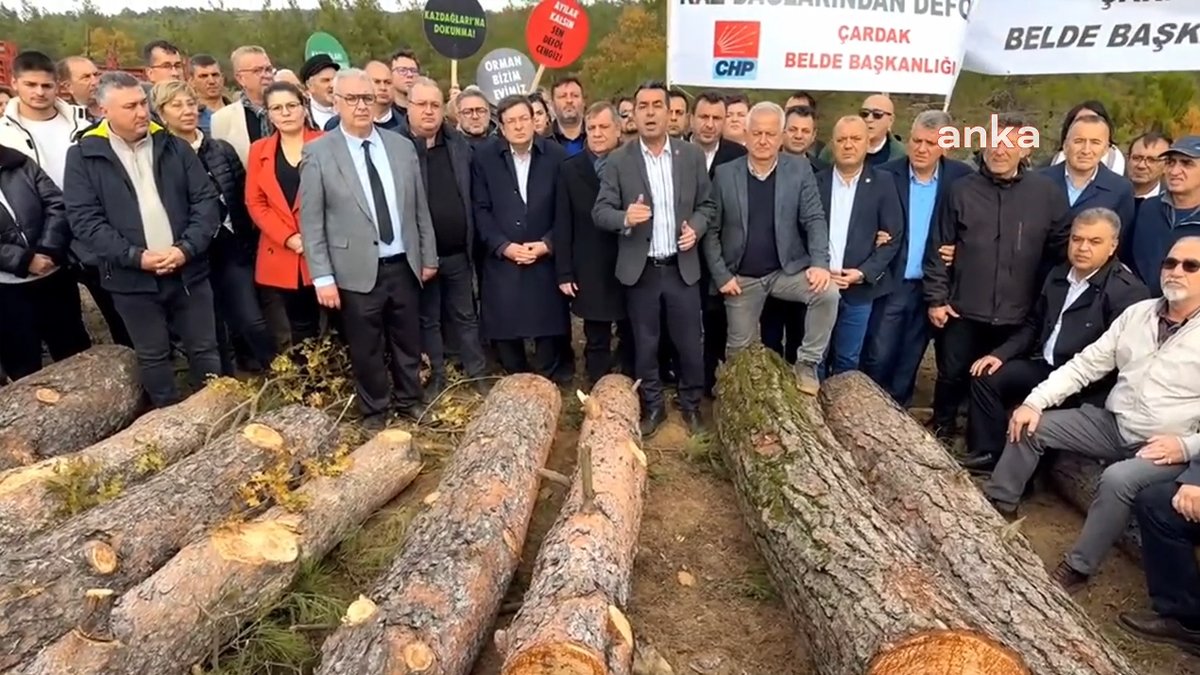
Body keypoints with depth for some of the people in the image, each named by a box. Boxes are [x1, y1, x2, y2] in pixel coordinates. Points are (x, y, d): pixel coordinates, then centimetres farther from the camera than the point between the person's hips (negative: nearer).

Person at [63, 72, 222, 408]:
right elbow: (84, 218, -7)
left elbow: (207, 199, 0)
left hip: (188, 271, 1)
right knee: (153, 357, 12)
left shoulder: (174, 146, 4)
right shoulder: (83, 156, -1)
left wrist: (187, 248, -13)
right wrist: (136, 256, -17)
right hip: (132, 278, -1)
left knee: (205, 350, 10)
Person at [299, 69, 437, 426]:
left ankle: (411, 403, 35)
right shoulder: (317, 153, -4)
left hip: (404, 266, 3)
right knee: (366, 351, 10)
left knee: (408, 343, 15)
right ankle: (375, 414, 29)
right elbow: (311, 222, -6)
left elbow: (419, 207, 11)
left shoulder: (402, 146, 6)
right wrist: (323, 277, -10)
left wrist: (428, 256, 11)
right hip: (357, 271, -3)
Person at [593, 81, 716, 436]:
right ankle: (652, 406, 28)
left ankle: (692, 405, 29)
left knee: (690, 344, 8)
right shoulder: (618, 160, -4)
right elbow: (600, 211, -6)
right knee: (645, 345, 10)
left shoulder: (692, 155, 2)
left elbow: (707, 204, 9)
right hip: (640, 269, -1)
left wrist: (696, 227, -10)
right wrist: (626, 217, -26)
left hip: (682, 267, 1)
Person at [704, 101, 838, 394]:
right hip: (741, 277, 0)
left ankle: (806, 364, -5)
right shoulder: (724, 174, -3)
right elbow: (711, 230, -1)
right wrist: (721, 276, -8)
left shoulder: (800, 170, -2)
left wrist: (820, 263, -20)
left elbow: (814, 220, -4)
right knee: (739, 349, 8)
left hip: (787, 270, 0)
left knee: (827, 293, -26)